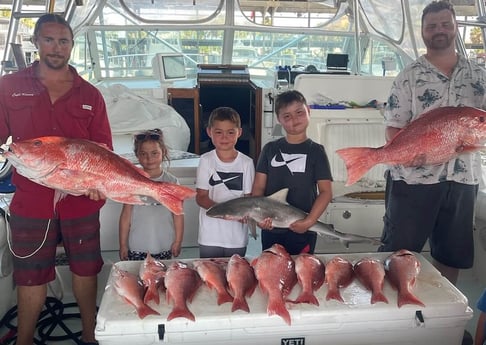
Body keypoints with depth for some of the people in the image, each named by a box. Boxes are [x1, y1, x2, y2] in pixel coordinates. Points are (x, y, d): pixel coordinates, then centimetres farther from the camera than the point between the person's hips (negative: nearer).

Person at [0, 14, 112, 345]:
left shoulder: (89, 94, 6)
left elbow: (103, 148, 6)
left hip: (81, 201, 1)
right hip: (32, 202, -1)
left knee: (85, 270, 13)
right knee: (31, 278, 9)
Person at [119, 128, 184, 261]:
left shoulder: (171, 182, 0)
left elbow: (178, 214, 3)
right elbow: (126, 215, 2)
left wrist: (178, 241, 3)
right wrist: (123, 244, 2)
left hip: (165, 246, 0)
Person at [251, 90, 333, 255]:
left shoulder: (315, 151, -2)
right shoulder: (270, 149, 5)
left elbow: (326, 192, -5)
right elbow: (258, 187, 3)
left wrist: (309, 221, -16)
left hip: (302, 231, -2)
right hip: (271, 230, 2)